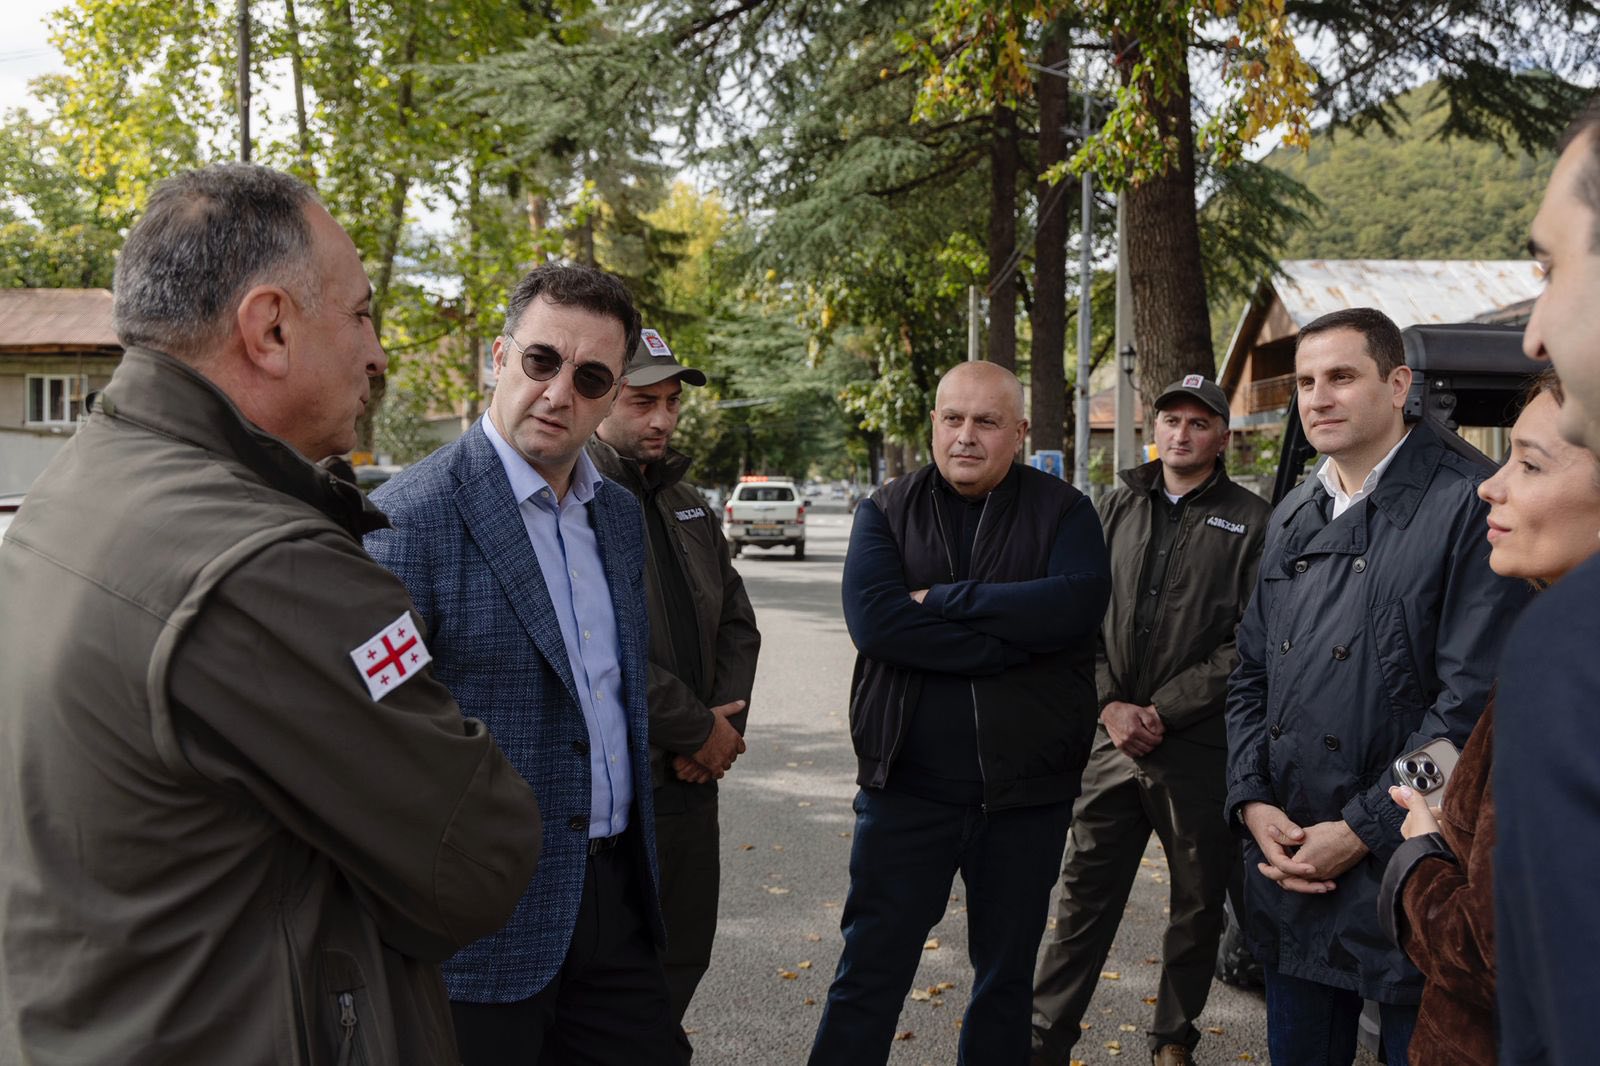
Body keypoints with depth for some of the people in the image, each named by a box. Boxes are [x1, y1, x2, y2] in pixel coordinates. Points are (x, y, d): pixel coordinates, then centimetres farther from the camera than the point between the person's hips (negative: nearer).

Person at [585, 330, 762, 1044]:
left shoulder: (688, 504, 14)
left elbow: (736, 623, 16)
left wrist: (724, 721, -1)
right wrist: (700, 729, -14)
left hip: (693, 778, 8)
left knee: (686, 952, 18)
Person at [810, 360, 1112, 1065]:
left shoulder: (1062, 511, 1)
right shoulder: (886, 512, 1)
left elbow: (1078, 605, -19)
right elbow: (873, 619, -17)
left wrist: (943, 599, -19)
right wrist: (1011, 641, -20)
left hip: (1027, 790, 1)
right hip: (907, 784, -1)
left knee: (1007, 978, 17)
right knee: (869, 974, 6)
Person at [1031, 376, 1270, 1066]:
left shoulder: (1250, 522, -1)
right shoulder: (1118, 508, 11)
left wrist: (1163, 712, -12)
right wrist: (1110, 704, -5)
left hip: (1200, 748, -2)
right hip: (1114, 742, 3)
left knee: (1198, 904, 11)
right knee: (1084, 894, 7)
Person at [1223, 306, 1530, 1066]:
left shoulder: (1468, 505, -10)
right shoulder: (1292, 519, 13)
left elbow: (1472, 700, -16)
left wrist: (1362, 830, -15)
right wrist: (1253, 802, 0)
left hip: (1405, 869, -6)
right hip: (1287, 874, 6)